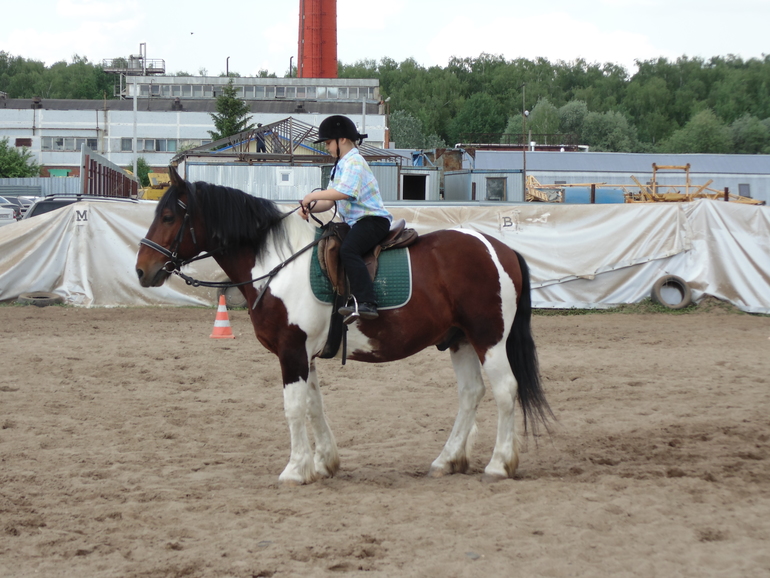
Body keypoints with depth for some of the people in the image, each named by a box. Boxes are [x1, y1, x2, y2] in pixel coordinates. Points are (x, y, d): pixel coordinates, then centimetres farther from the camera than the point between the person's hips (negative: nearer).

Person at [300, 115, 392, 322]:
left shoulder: (354, 162, -10)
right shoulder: (339, 167, 21)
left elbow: (343, 192, -26)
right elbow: (329, 202, 17)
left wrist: (313, 196, -15)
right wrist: (309, 207, -1)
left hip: (373, 220, -11)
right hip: (354, 222, 11)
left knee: (348, 250, -32)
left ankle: (366, 303, -42)